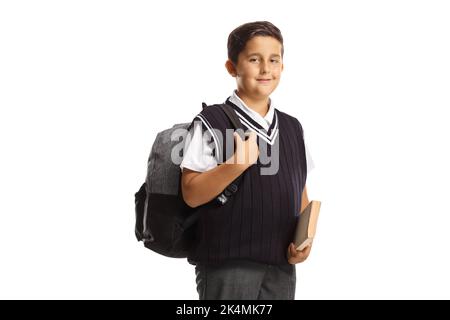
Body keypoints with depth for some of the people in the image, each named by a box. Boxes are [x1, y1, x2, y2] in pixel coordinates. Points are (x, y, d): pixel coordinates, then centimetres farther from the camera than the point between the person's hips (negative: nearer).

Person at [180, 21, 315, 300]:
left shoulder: (293, 128, 11)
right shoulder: (211, 123, -6)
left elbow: (300, 192, 16)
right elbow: (191, 194, -12)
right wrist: (237, 164, -24)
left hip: (281, 265, 5)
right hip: (226, 265, -5)